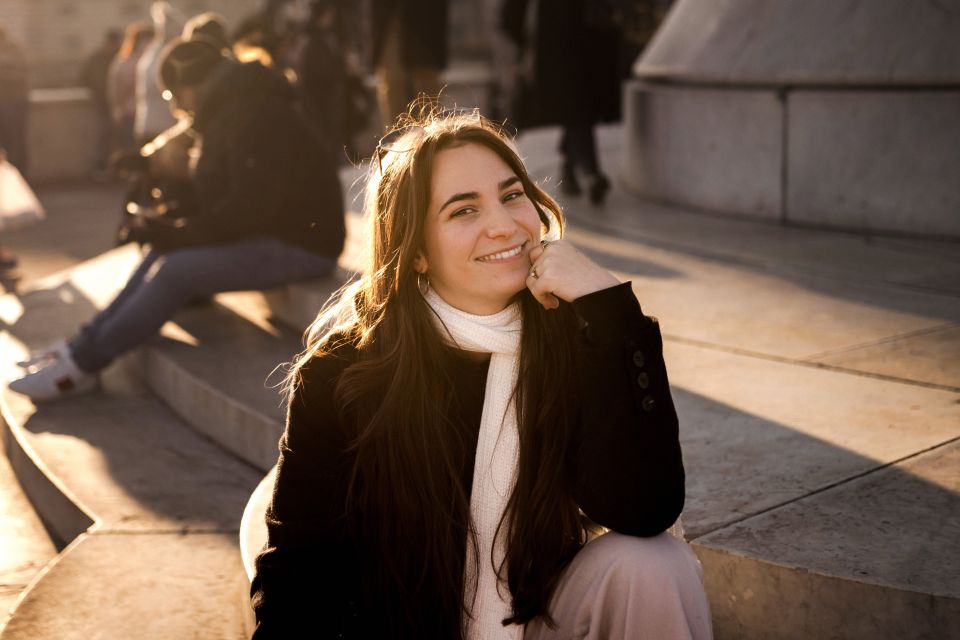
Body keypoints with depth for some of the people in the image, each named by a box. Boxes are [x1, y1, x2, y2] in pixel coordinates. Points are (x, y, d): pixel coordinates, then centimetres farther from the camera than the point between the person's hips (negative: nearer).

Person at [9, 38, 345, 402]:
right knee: (162, 253, 1)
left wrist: (176, 233, -18)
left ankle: (83, 362, -12)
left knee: (176, 270, -20)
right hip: (268, 232, 10)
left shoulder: (255, 116, -19)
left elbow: (250, 206, -25)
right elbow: (217, 191, 19)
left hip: (298, 245, -10)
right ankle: (86, 345, -1)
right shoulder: (230, 112, 15)